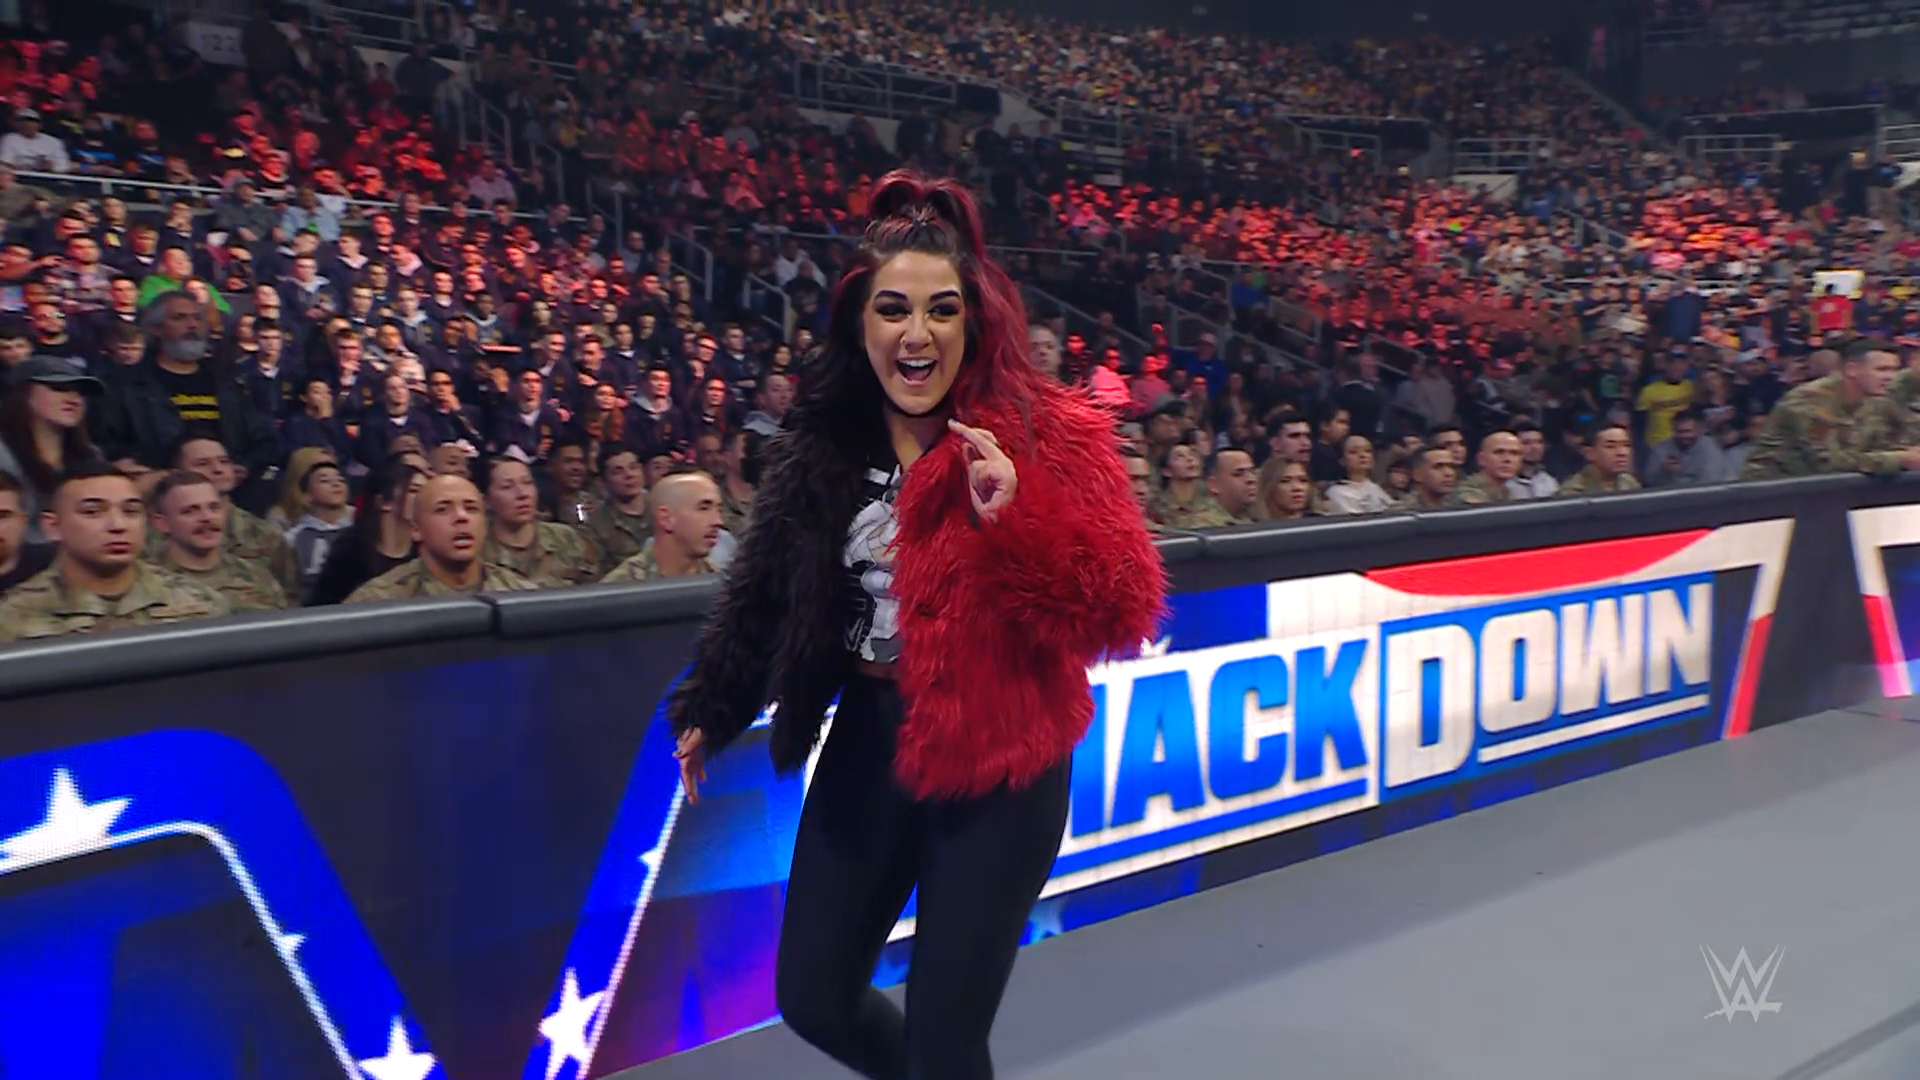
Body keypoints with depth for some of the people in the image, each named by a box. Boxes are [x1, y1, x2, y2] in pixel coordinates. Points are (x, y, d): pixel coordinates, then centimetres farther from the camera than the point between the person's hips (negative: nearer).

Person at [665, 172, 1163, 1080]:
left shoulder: (1047, 434, -12)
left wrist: (1016, 518, -30)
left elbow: (1122, 614, -17)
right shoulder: (823, 441, 2)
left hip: (996, 761, -5)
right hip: (869, 741, 6)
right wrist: (710, 709, 21)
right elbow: (768, 587, 15)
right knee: (813, 997, 17)